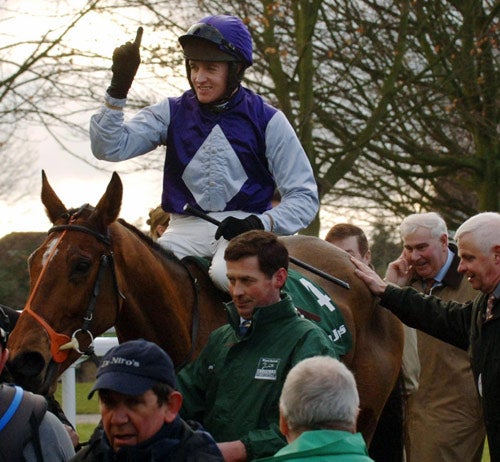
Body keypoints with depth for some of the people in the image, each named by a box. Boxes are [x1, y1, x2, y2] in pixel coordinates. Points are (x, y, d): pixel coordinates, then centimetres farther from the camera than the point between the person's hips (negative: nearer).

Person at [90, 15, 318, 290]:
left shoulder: (267, 121, 4)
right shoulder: (172, 113, 10)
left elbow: (304, 196, 3)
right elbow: (109, 149, 0)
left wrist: (261, 223, -16)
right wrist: (118, 88, -12)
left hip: (244, 226, -3)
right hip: (185, 229, 3)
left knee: (226, 273, -38)